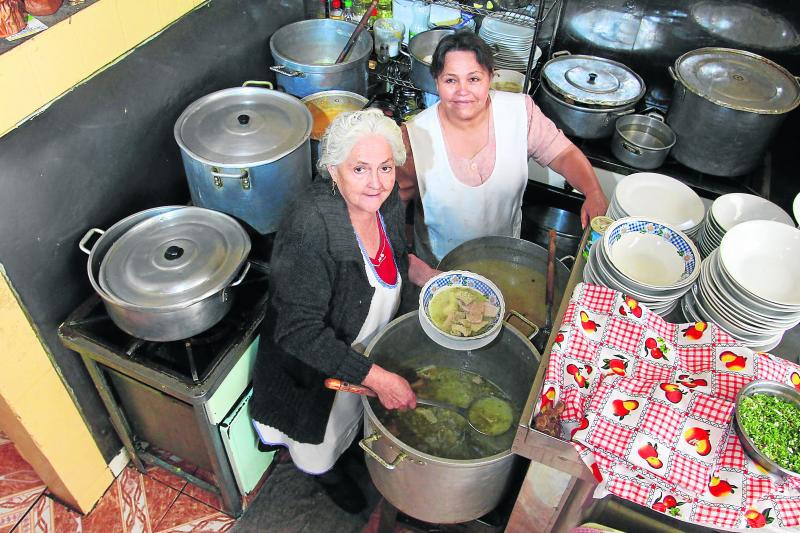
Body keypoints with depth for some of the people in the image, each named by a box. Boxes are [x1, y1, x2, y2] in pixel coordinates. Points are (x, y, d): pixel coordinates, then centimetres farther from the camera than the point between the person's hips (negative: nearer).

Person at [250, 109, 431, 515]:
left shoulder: (386, 200, -18)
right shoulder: (309, 230, -40)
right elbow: (300, 333, -37)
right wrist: (379, 379, -36)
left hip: (368, 343, 6)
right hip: (313, 358, -5)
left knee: (354, 408, 35)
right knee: (324, 426, 27)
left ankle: (348, 446, 69)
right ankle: (324, 470, 61)